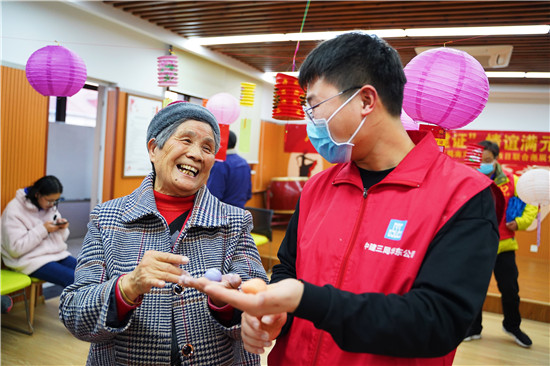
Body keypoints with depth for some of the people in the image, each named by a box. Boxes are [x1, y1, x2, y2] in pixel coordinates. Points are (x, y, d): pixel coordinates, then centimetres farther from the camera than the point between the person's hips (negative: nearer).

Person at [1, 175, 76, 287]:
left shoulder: (51, 207, 8)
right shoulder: (14, 211, -11)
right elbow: (16, 248, -16)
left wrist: (62, 228, -7)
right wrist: (43, 229, -19)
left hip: (57, 253, 6)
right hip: (32, 261, -6)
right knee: (74, 280, -26)